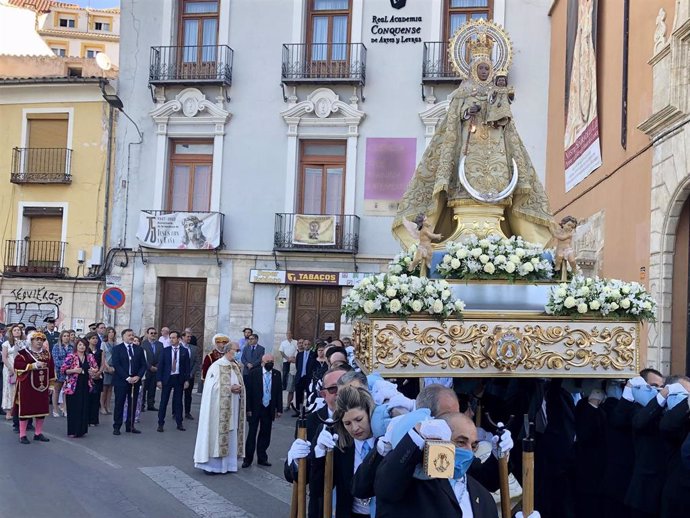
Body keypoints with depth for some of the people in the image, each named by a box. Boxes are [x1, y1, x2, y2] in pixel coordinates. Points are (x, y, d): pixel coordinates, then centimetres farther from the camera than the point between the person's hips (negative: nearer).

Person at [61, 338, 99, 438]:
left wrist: (94, 370, -6)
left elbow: (96, 367, 16)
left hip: (86, 386, 4)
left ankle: (81, 430, 16)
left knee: (84, 408, 6)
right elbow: (63, 369, -9)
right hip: (73, 386, -4)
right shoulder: (71, 356, -7)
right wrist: (74, 370, -21)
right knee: (73, 409, 0)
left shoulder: (90, 356, 6)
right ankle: (72, 431, 9)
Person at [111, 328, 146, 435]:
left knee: (133, 405, 5)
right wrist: (127, 378, -15)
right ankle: (117, 427, 7)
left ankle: (130, 426, 13)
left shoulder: (139, 349, 11)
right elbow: (116, 365, -9)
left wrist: (138, 376, -8)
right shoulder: (117, 349, 0)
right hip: (121, 381, -4)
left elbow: (143, 365, 9)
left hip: (135, 380, 4)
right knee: (119, 404, 0)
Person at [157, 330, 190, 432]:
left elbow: (187, 366, 4)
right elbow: (161, 365, 1)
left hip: (179, 378, 0)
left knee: (178, 401, 7)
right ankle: (160, 424, 7)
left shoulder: (184, 351, 3)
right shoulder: (165, 350, 2)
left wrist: (187, 380, -2)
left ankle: (179, 423, 14)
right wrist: (159, 379, -5)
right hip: (167, 378, 0)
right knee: (163, 401, 1)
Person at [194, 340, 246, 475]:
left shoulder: (237, 366, 11)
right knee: (216, 434, -3)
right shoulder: (217, 366, -11)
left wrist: (239, 388, -2)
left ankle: (226, 463, 17)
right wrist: (230, 388, -18)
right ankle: (210, 464, 5)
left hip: (233, 408, 7)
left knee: (231, 434, 9)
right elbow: (213, 387, -15)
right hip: (220, 408, -7)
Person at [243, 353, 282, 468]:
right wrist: (248, 409, -9)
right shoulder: (254, 373, -7)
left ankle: (262, 458, 20)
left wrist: (279, 409, 2)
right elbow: (248, 392, -6)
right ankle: (248, 459, 11)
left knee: (265, 434, 10)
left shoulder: (277, 374, 2)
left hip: (269, 409, 3)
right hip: (255, 408, -3)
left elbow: (279, 392, 5)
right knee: (251, 434, 3)